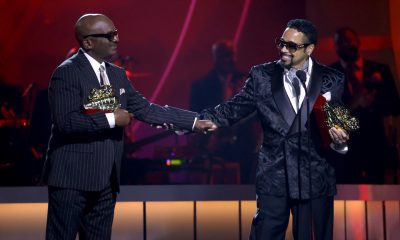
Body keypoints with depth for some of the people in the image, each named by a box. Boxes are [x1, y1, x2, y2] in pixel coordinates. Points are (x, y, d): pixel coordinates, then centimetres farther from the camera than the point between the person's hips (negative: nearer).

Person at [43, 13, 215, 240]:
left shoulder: (117, 74, 13)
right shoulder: (66, 73, -11)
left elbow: (145, 109, 13)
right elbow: (66, 121, -22)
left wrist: (194, 121, 8)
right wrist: (111, 119, -16)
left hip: (106, 179, 8)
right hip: (72, 177, -8)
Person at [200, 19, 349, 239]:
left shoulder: (331, 81, 3)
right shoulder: (262, 76, 4)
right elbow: (234, 109, 3)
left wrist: (340, 141, -16)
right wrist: (197, 121, -11)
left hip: (315, 179, 0)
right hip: (273, 178, 0)